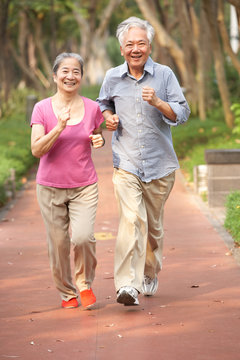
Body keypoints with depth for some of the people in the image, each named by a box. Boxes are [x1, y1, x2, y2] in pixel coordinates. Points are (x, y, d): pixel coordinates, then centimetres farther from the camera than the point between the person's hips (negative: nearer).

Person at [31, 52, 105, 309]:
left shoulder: (92, 108, 1)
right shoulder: (42, 109, -5)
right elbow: (36, 150, -13)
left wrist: (99, 141, -6)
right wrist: (60, 127, -26)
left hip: (84, 187, 0)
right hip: (51, 187, 0)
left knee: (83, 237, -17)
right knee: (58, 244, 3)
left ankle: (85, 283, 10)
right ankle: (66, 292, 26)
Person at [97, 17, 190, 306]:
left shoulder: (164, 75, -1)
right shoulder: (112, 77, 4)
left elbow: (183, 113, -4)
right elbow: (103, 104, 23)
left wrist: (158, 102, -21)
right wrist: (108, 118, 1)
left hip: (160, 164, 1)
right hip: (126, 164, -1)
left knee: (153, 224, 14)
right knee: (131, 220, -20)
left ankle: (150, 275, 38)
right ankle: (128, 285, -27)